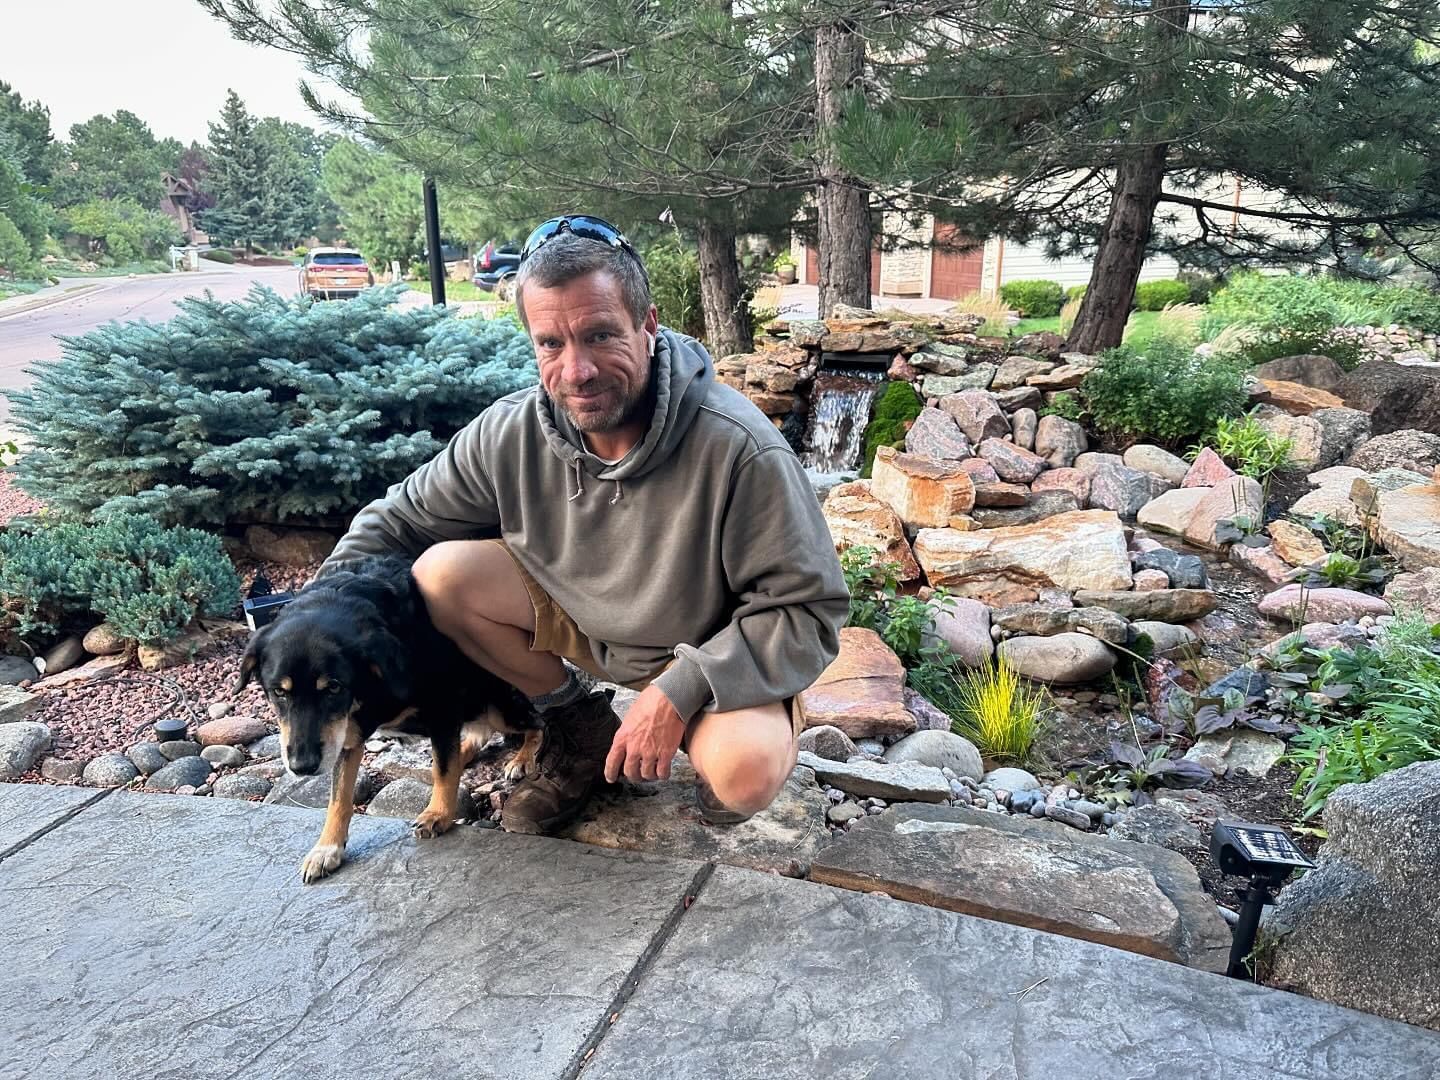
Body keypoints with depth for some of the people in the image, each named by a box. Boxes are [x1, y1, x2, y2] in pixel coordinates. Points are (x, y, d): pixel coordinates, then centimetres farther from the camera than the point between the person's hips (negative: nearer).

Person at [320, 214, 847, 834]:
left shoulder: (739, 450, -31)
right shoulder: (509, 434, -16)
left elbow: (810, 610, -25)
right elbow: (395, 522, -1)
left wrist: (680, 690, -32)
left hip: (706, 649, -4)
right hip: (579, 614, 5)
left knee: (747, 775, -34)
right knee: (438, 577, -15)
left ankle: (713, 750, 8)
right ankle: (581, 726, 7)